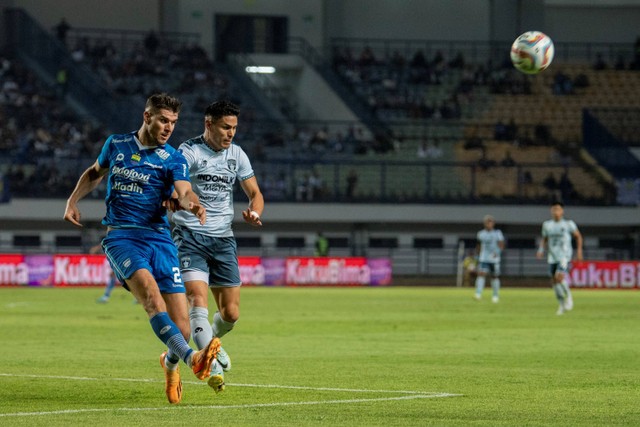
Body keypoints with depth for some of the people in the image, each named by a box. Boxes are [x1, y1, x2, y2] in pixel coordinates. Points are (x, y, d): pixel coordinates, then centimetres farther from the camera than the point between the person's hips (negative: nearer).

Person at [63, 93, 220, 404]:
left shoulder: (173, 159, 4)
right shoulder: (116, 145, 10)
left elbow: (184, 192, -14)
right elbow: (95, 173, 30)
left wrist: (193, 204, -36)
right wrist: (73, 200, 18)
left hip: (159, 239, 1)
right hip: (120, 236, -1)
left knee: (180, 328, -7)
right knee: (151, 295, -31)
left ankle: (170, 363, 29)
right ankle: (191, 359, -47)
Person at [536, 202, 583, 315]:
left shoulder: (568, 224, -4)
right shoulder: (547, 225, 6)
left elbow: (578, 236, 7)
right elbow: (544, 239, 18)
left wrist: (579, 251, 1)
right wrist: (541, 250, 1)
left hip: (565, 256, -4)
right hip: (552, 257, 4)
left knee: (559, 277, -23)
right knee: (554, 281, 5)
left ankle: (568, 296, 2)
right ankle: (562, 305, 22)